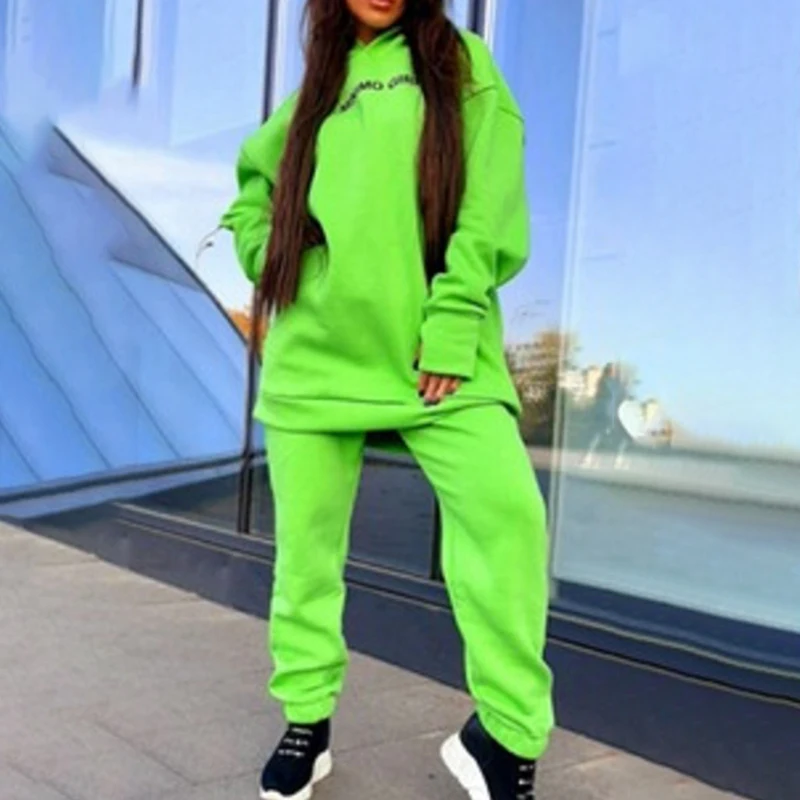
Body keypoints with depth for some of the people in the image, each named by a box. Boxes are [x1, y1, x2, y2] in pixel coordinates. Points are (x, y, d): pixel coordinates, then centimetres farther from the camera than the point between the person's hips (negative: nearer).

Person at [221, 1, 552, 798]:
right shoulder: (316, 88, 19)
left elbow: (488, 203, -4)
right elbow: (251, 186, 32)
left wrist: (453, 327, -15)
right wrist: (270, 264, 12)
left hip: (434, 352, -3)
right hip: (316, 354, 4)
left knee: (506, 513, -20)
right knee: (306, 540, 6)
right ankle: (306, 724, 22)